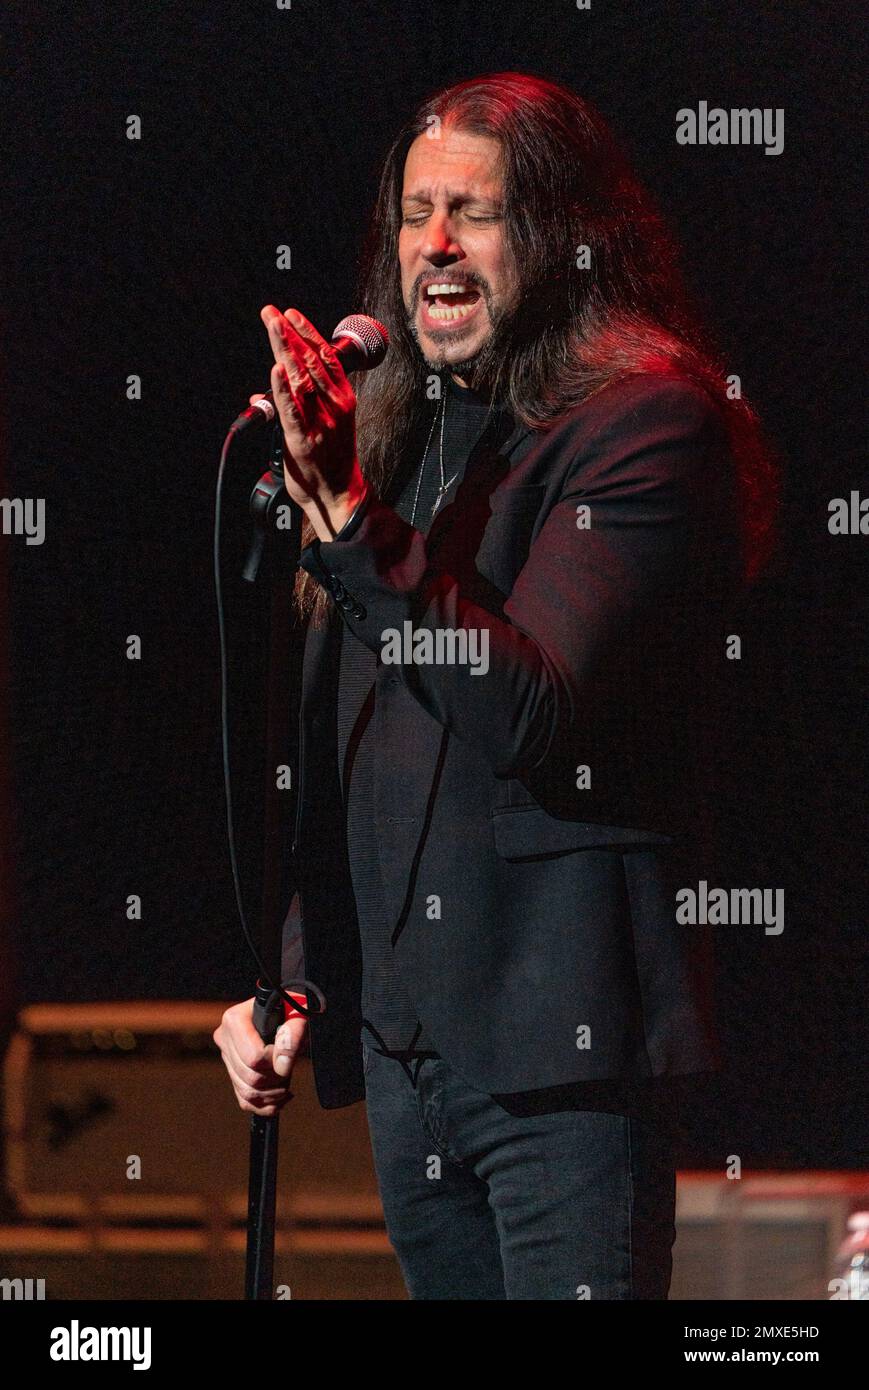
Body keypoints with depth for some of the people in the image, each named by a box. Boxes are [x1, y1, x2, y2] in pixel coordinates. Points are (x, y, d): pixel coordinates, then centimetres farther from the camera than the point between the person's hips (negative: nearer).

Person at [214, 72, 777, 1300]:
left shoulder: (649, 423, -8)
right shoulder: (398, 433, 16)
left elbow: (534, 716, -20)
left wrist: (348, 519, -25)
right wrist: (295, 976, 15)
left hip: (562, 1051, -7)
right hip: (402, 1045, 7)